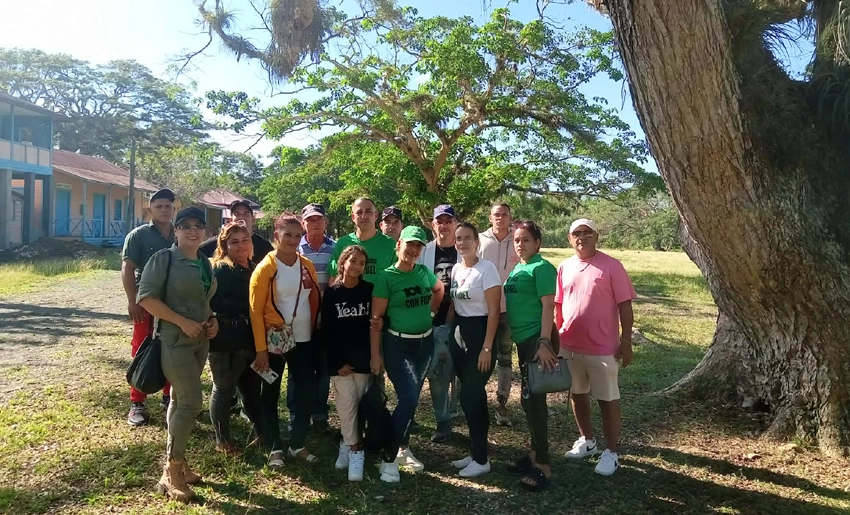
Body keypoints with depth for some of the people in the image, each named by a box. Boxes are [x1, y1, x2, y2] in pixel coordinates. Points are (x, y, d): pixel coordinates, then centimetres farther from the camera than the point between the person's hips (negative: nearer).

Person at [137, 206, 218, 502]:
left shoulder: (205, 263, 11)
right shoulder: (163, 258, -10)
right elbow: (146, 297, -17)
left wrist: (212, 319, 3)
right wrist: (183, 322, -21)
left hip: (200, 341, 7)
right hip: (174, 341, -7)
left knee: (180, 400, 15)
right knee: (192, 401, -10)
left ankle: (175, 462, 26)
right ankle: (171, 472, 4)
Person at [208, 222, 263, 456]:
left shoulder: (254, 269, 12)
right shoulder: (220, 270, -9)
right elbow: (216, 303, -21)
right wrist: (248, 308, -18)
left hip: (250, 340, 6)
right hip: (226, 341, -6)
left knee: (252, 389, 14)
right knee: (223, 390, 7)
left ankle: (260, 433, 26)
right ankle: (222, 439, 20)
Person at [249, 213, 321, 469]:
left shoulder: (307, 266, 4)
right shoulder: (265, 268, -10)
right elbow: (255, 310, -11)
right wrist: (261, 348, -14)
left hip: (304, 340, 5)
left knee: (307, 392, 7)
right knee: (271, 394, 7)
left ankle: (297, 444, 23)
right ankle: (275, 448, 20)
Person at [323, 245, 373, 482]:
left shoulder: (369, 290, 0)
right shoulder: (331, 293, -2)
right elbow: (326, 330, -4)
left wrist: (374, 356, -6)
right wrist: (338, 361, -8)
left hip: (363, 357, 1)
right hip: (340, 358, -1)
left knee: (358, 403, 4)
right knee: (347, 403, -2)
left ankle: (347, 444, 18)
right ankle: (356, 451, 9)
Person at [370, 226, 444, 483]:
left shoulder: (424, 272, 2)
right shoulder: (387, 276, -12)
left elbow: (439, 290, 25)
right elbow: (376, 318, -12)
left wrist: (430, 311, 11)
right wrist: (375, 354, -14)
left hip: (425, 342, 6)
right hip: (398, 344, -5)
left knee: (412, 398, 15)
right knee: (409, 398, -15)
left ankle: (403, 448, 33)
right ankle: (388, 459, -1)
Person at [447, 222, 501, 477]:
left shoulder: (487, 269, -12)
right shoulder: (456, 269, 9)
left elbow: (494, 311, -14)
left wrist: (487, 348, -17)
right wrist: (451, 337, 12)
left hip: (479, 334, -7)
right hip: (459, 334, 7)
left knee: (470, 396, -5)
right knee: (473, 396, 12)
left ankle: (481, 459, 8)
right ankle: (476, 452, 24)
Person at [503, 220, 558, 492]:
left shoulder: (541, 267, -11)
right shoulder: (516, 269, 14)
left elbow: (548, 306, -17)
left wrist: (544, 342, -24)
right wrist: (508, 335, 18)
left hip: (536, 339, -9)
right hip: (522, 339, 9)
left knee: (533, 399, -6)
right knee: (530, 399, 15)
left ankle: (542, 465, 3)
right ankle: (535, 453, 28)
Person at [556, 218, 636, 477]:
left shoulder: (611, 266, -9)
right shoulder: (564, 267, 5)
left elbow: (625, 306, -8)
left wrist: (626, 341, -11)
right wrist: (555, 337, 10)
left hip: (602, 347, -5)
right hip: (569, 345, 5)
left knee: (608, 400, 5)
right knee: (577, 395, 17)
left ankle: (611, 452, 17)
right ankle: (586, 440, 35)